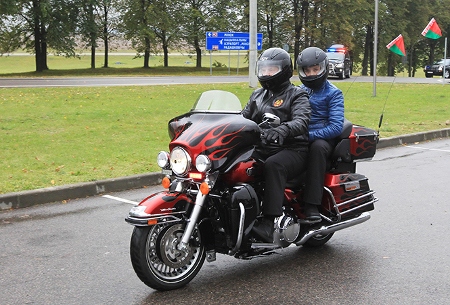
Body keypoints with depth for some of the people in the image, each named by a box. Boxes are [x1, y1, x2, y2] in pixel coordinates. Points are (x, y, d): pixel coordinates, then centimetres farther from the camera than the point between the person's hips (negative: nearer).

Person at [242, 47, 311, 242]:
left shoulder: (297, 95, 3)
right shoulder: (257, 95, 25)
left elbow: (301, 122, -16)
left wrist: (282, 130, -38)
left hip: (292, 149, -5)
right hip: (261, 149, 6)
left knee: (273, 165, -38)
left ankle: (268, 222, -43)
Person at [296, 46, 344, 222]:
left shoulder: (333, 93, 3)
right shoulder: (298, 92, 20)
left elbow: (336, 127, -10)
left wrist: (309, 135, -22)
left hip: (324, 139, -4)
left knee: (317, 146, -39)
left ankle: (312, 204, -39)